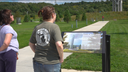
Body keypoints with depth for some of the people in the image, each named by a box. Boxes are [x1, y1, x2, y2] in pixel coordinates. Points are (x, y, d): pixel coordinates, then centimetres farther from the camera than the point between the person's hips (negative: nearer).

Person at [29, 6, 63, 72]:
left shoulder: (37, 27, 3)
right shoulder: (54, 27, -14)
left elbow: (31, 44, 13)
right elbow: (59, 45, -24)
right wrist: (61, 58, -10)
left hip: (38, 62, 5)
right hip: (52, 63, -5)